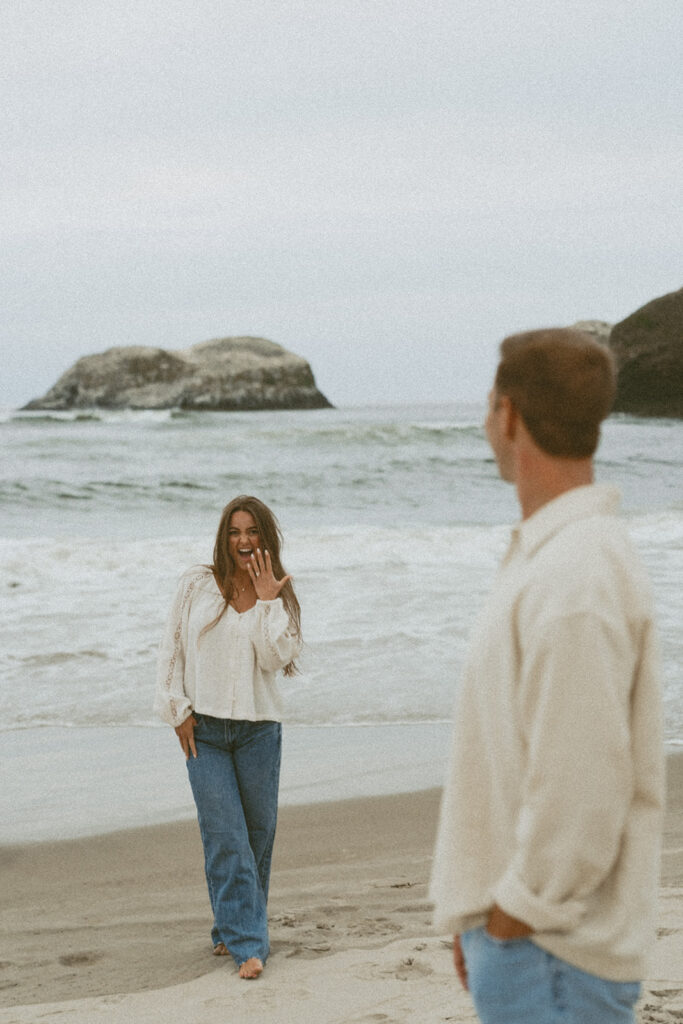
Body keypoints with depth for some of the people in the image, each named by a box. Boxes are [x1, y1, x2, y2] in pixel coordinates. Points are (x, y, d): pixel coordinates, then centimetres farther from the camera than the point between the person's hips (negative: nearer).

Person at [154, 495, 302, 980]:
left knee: (258, 834, 6)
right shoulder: (197, 585, 2)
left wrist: (268, 601, -13)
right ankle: (248, 944, -6)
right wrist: (178, 710, 0)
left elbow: (276, 658, -9)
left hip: (259, 729, 2)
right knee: (225, 836, -8)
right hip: (204, 728, -2)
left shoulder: (279, 595, 5)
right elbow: (172, 649, 6)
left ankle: (232, 929, 24)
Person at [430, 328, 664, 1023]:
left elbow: (580, 794, -25)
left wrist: (513, 920, -14)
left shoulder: (577, 581, -23)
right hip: (513, 923, 10)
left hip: (551, 955, -10)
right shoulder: (545, 555, 11)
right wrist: (481, 915, 17)